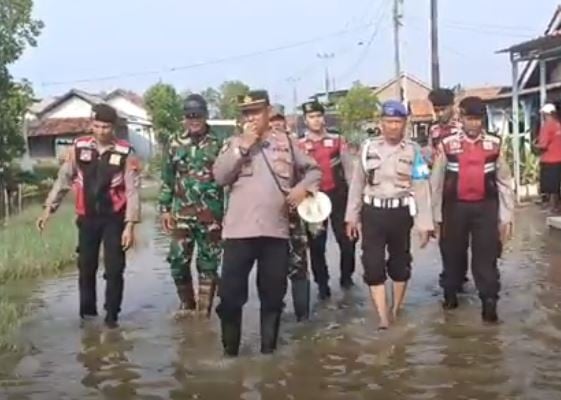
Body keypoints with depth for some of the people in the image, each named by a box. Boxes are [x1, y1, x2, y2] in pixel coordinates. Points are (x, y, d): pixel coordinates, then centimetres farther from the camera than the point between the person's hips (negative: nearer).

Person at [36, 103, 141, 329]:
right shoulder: (79, 147, -1)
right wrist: (49, 208, 5)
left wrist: (130, 225, -15)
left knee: (114, 269, 0)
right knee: (86, 267, 11)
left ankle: (112, 315, 14)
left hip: (114, 218, -2)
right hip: (87, 218, 3)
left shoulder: (125, 152, -10)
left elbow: (132, 190, -10)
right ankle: (87, 311, 26)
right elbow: (64, 179, 7)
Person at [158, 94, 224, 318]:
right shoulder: (175, 143, 6)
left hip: (211, 214, -1)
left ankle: (204, 309, 14)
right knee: (178, 261, 0)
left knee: (208, 263, 4)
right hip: (182, 213, 2)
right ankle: (187, 303, 19)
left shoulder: (218, 144, 1)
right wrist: (165, 208, 5)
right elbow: (167, 178, 9)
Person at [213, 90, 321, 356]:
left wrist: (303, 187, -4)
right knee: (230, 294, 0)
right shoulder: (233, 144, 7)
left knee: (273, 294, 11)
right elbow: (220, 177, -7)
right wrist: (243, 146, -10)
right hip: (239, 230, -1)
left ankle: (268, 347, 25)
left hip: (275, 230, 1)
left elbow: (314, 169, 16)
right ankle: (230, 349, 16)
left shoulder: (285, 142, 8)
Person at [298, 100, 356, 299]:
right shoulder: (299, 146, -1)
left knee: (346, 238, 2)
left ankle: (346, 276, 23)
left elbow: (349, 169, 6)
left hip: (337, 195, 1)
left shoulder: (337, 140, 3)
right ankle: (322, 283, 17)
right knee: (316, 244, 5)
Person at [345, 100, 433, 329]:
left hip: (400, 213, 0)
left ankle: (396, 311, 31)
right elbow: (357, 183, 6)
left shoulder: (413, 151, -3)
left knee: (400, 263, 13)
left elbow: (421, 190, -4)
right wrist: (352, 216, 5)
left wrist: (424, 224, -7)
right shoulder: (368, 147, 1)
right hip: (372, 213, 1)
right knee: (373, 266, -5)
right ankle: (383, 318, 1)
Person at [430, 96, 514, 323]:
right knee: (454, 254, 16)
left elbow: (504, 182, 2)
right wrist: (437, 216, 1)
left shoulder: (494, 145, -1)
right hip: (456, 208, 0)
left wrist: (506, 216, -1)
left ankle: (489, 303, 13)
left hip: (486, 208, 0)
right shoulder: (448, 145, -5)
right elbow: (436, 182, 0)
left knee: (486, 257, 2)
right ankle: (450, 294, 36)